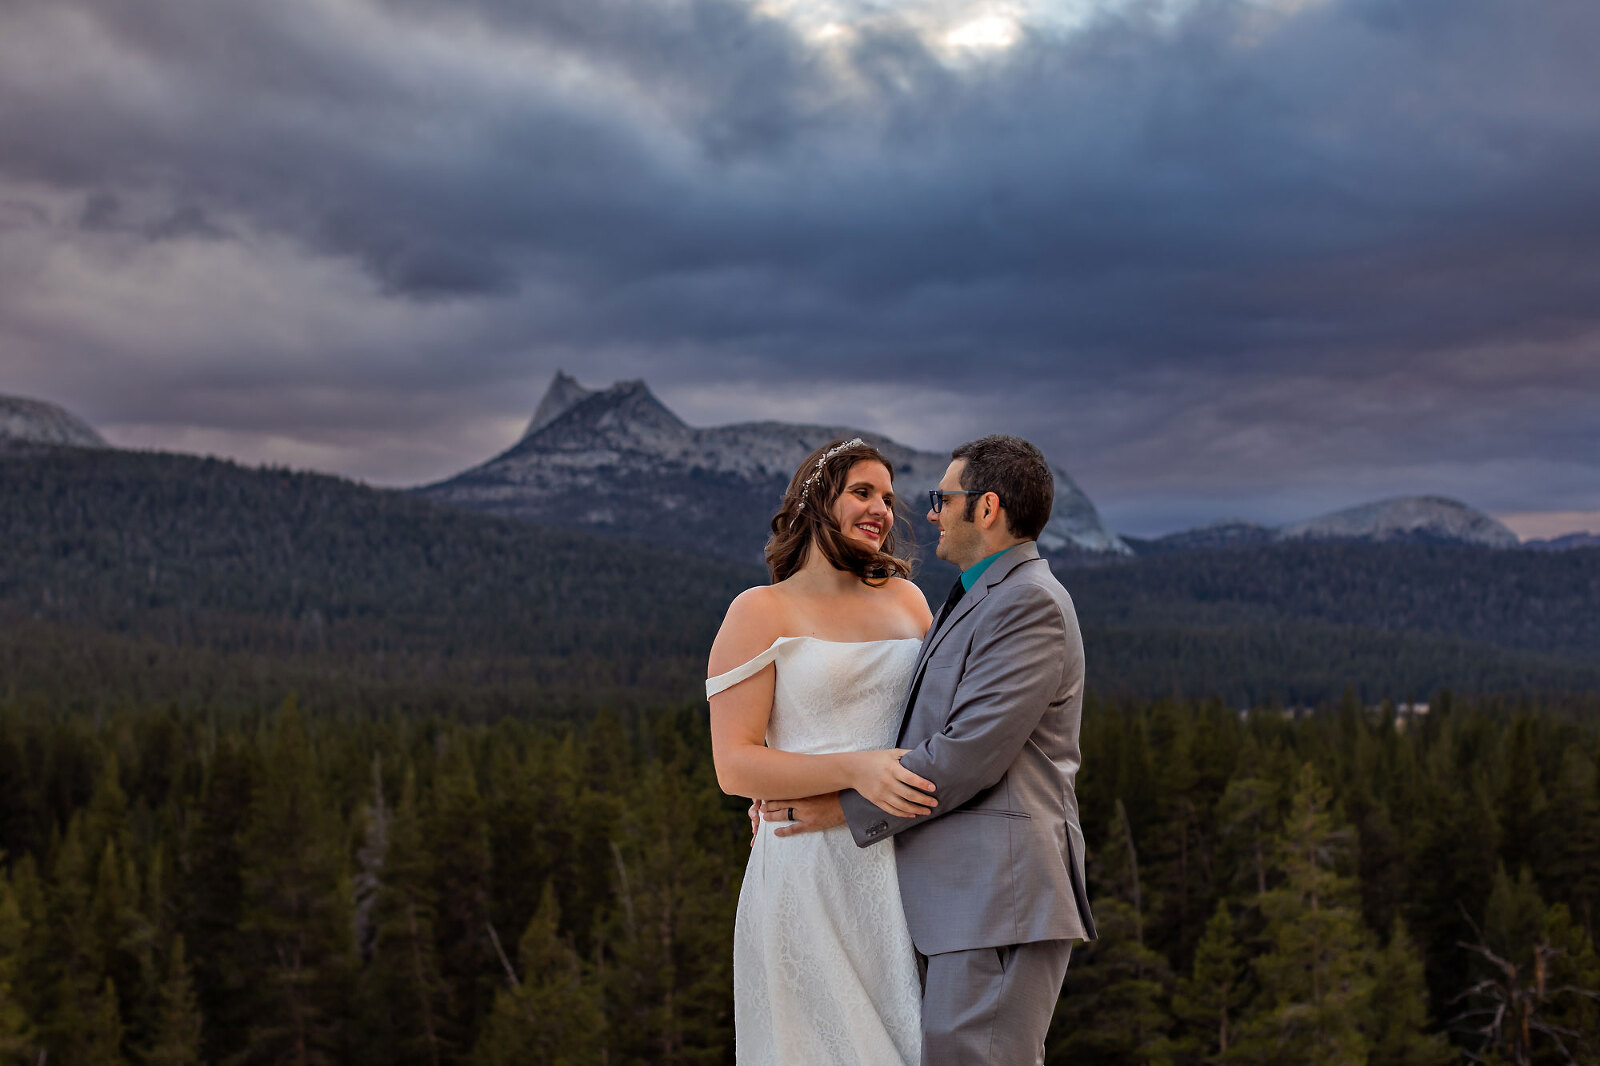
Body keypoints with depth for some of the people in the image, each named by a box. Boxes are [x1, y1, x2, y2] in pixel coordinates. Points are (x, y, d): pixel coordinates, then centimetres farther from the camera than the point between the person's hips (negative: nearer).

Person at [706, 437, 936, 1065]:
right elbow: (735, 766, -8)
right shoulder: (760, 613, 0)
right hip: (809, 868, -4)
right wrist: (854, 769, -21)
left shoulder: (907, 600, 14)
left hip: (905, 866, 4)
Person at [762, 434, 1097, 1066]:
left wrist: (847, 806, -10)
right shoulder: (979, 601, 21)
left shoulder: (1029, 602, -11)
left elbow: (970, 754, -19)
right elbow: (929, 737, 22)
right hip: (967, 898, 10)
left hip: (997, 897, -10)